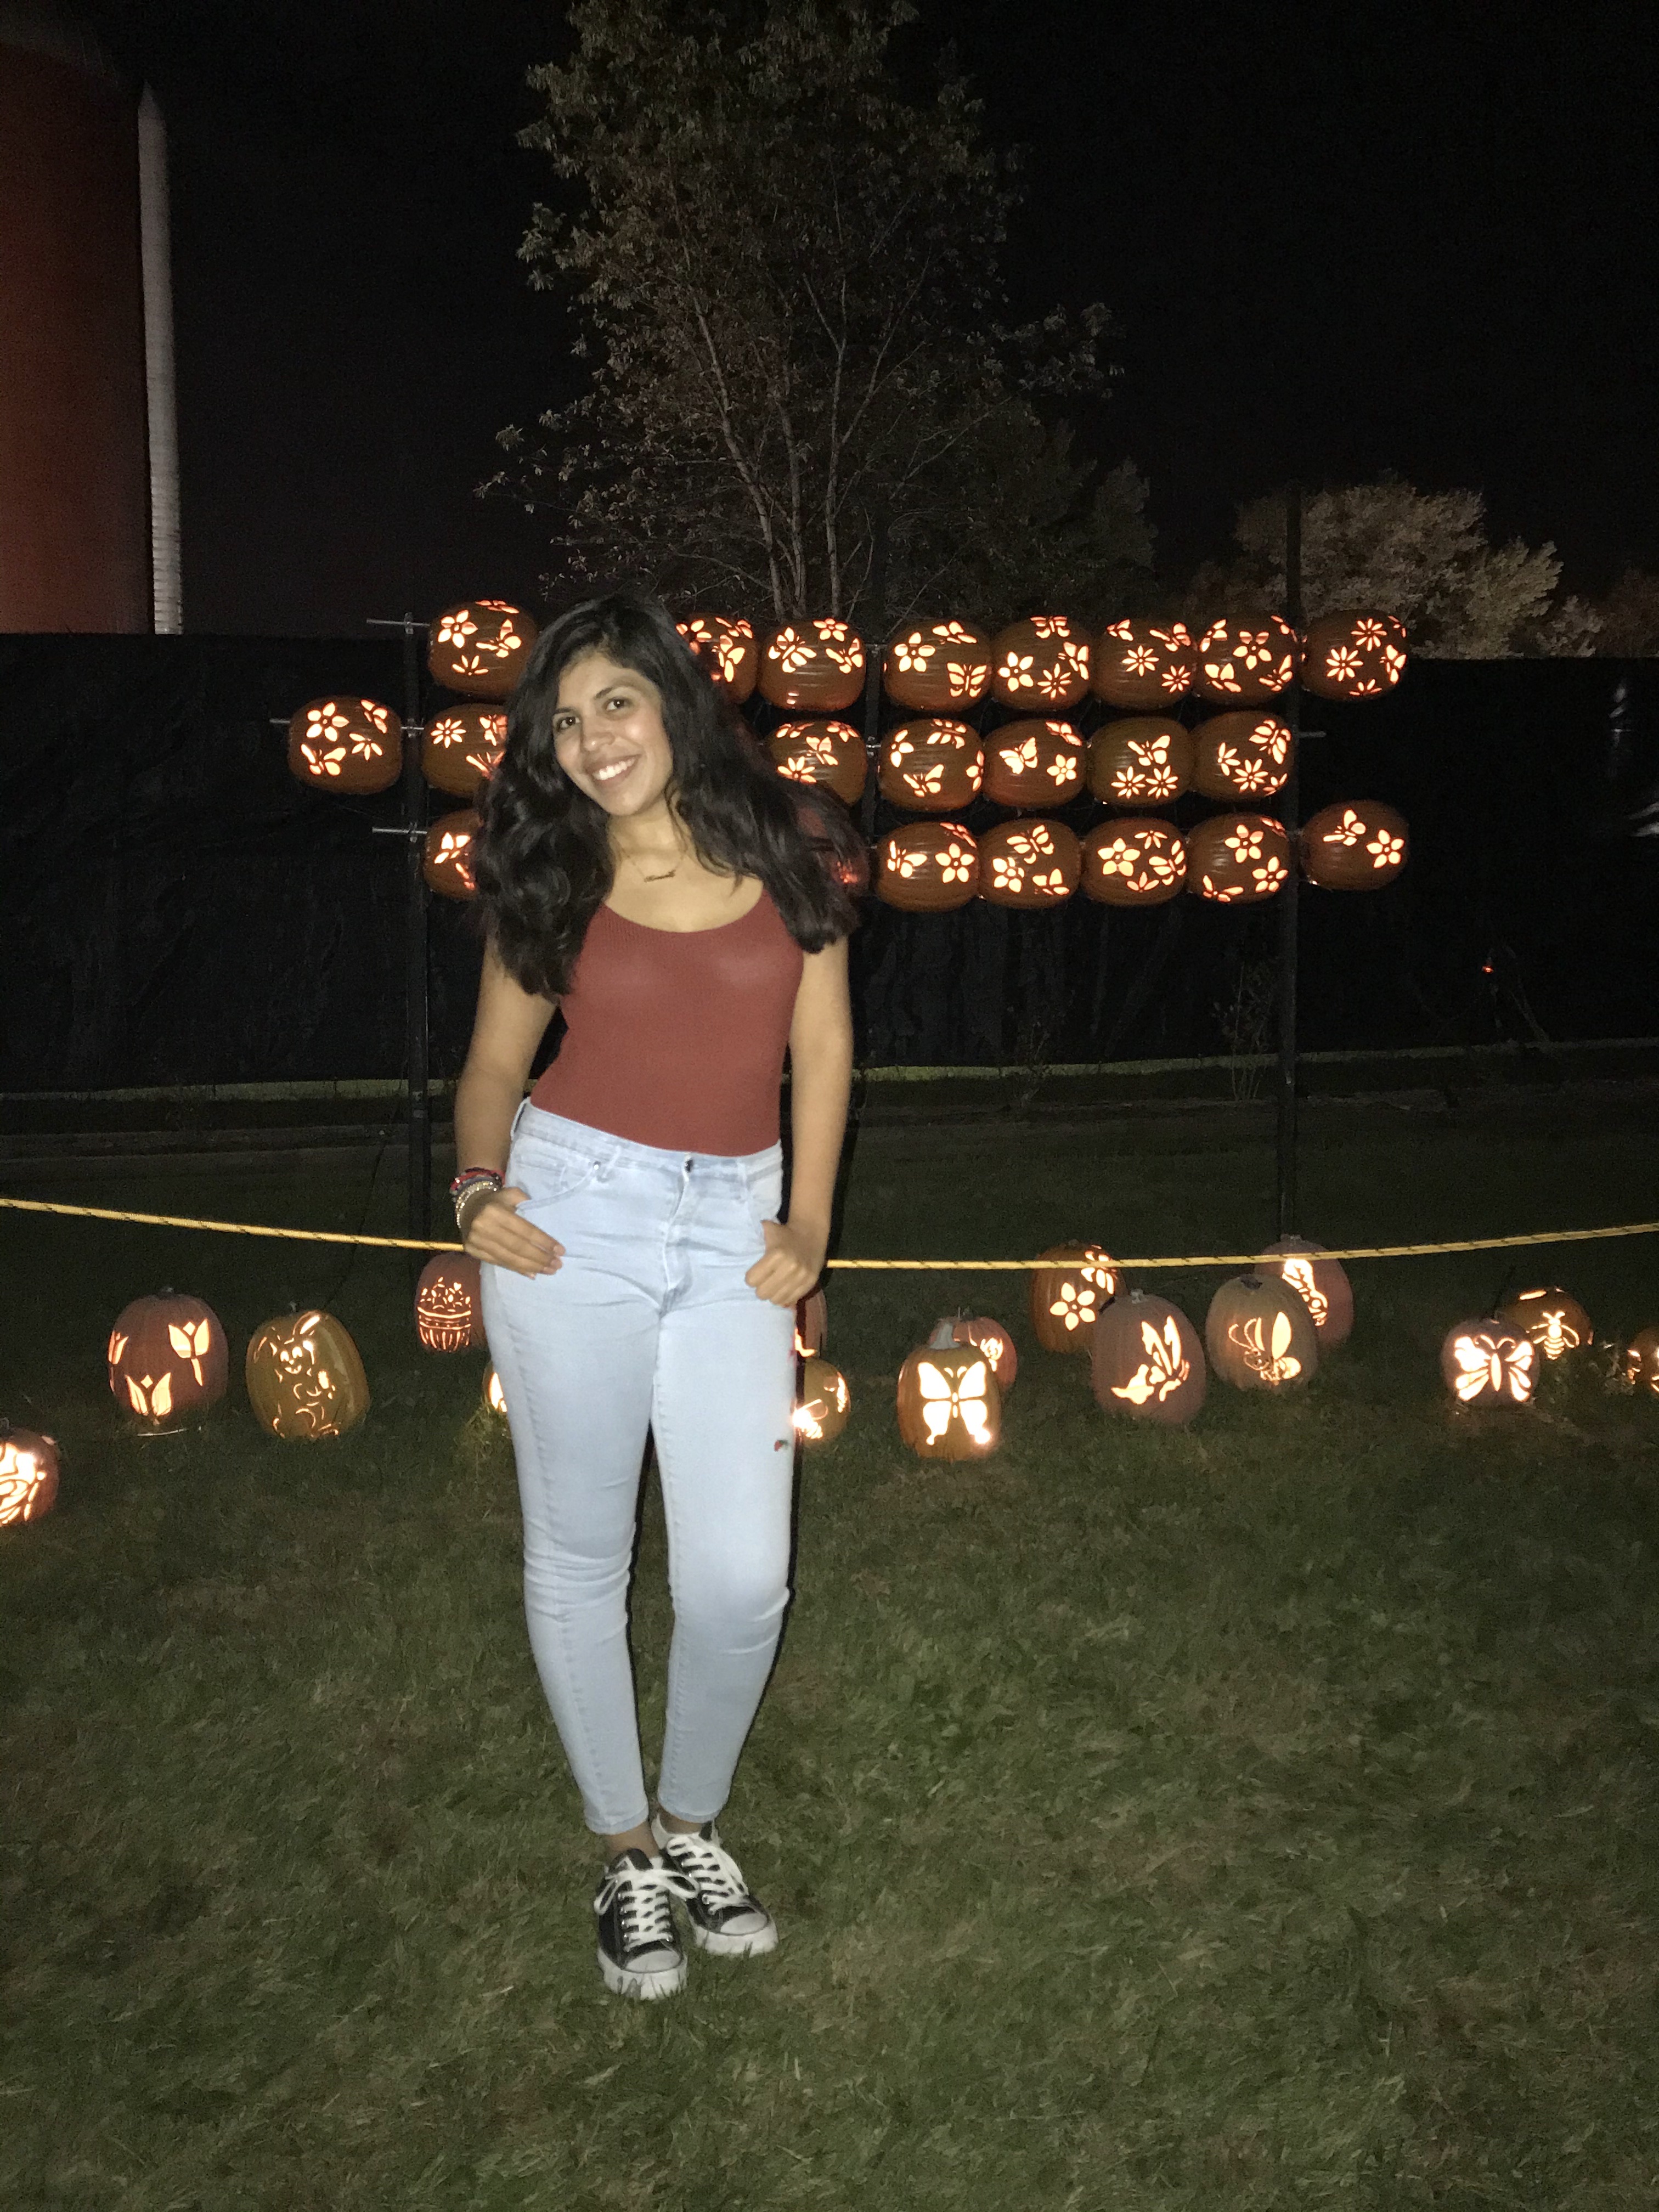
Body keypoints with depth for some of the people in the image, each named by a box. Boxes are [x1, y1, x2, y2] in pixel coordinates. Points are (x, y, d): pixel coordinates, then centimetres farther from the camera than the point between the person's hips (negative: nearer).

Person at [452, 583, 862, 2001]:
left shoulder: (785, 846, 3)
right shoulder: (550, 878, 3)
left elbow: (823, 1048, 8)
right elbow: (498, 1058, 10)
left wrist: (809, 1225, 1)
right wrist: (479, 1184, -9)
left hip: (733, 1230, 0)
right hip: (572, 1214, 0)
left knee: (742, 1582, -2)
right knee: (579, 1557, 7)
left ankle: (693, 1823, 26)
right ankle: (624, 1850, 27)